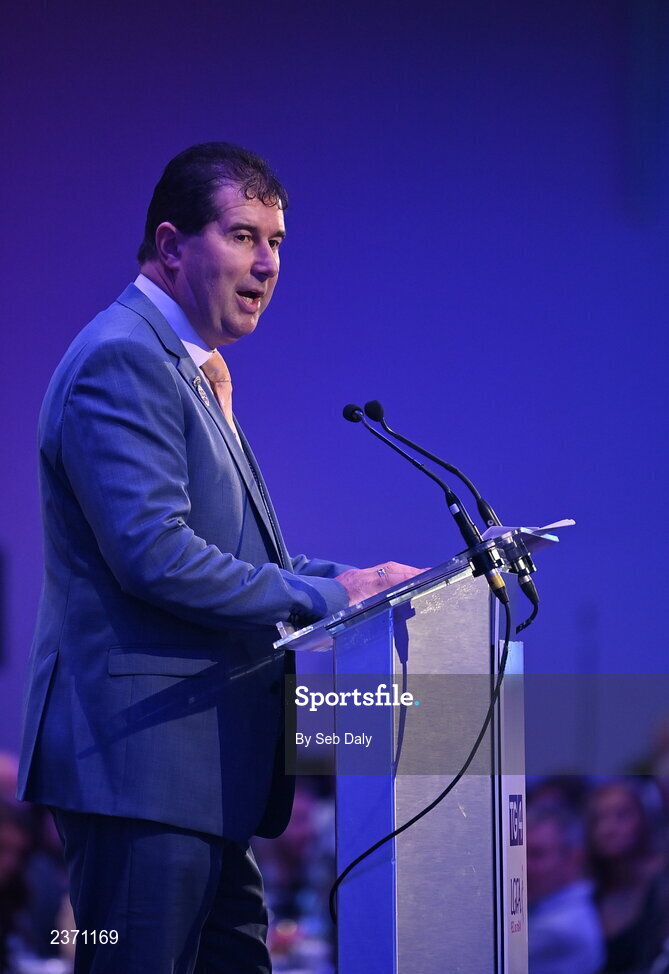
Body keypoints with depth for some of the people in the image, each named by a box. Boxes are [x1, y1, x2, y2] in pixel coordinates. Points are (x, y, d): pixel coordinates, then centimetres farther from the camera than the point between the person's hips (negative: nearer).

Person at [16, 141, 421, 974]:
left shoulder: (191, 369, 21)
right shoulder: (123, 358, -12)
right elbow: (154, 556, -21)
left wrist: (352, 578, 7)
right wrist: (325, 595, -14)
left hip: (200, 774, 11)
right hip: (141, 760, -11)